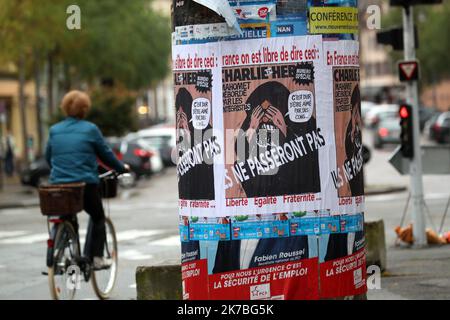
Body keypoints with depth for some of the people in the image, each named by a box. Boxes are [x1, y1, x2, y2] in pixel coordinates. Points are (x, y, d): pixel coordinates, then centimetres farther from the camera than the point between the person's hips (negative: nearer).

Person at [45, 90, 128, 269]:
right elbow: (106, 154, 5)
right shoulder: (90, 129, -3)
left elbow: (48, 157, 16)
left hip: (58, 183, 3)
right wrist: (121, 168, 21)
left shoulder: (54, 131, 7)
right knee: (97, 217, 18)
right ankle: (96, 258, 10)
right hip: (86, 184, -3)